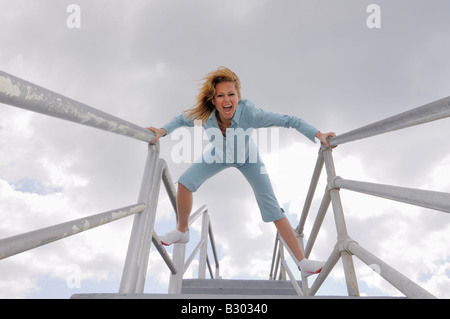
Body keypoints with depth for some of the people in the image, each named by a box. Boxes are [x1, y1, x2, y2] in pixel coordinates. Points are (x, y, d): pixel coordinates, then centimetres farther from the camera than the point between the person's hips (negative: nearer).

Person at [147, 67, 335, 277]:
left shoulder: (250, 113, -39)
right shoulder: (204, 115, -31)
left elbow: (289, 120, -32)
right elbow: (181, 119, -10)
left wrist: (318, 135, -36)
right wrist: (163, 130, -26)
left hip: (248, 159, -2)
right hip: (219, 155, 3)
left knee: (272, 208, -8)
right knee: (184, 183, -11)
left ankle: (303, 262, 4)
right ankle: (182, 232, 17)